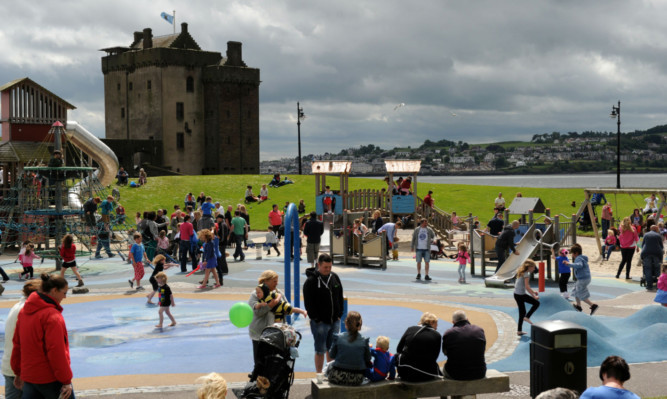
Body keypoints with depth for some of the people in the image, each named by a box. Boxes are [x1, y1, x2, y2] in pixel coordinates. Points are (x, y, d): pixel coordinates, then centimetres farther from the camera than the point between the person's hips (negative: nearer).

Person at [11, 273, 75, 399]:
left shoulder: (25, 311, 7)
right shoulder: (52, 315, -19)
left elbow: (17, 343, 15)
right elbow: (56, 351, -20)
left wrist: (18, 372, 24)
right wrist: (66, 381, -15)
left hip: (29, 377, 8)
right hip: (50, 379, -7)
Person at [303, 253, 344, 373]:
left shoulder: (334, 277, 6)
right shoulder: (311, 281, -11)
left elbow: (340, 297, 14)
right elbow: (308, 303, -11)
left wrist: (339, 315, 6)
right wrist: (316, 319, -14)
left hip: (335, 321, 5)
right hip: (320, 322, -5)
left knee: (332, 349, 13)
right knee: (320, 350, 2)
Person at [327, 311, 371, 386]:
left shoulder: (338, 337, -10)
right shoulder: (364, 340, -9)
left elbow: (332, 355, 2)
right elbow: (368, 359, 2)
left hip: (338, 377, 0)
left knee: (329, 365, 33)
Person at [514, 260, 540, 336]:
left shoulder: (521, 272, 16)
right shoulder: (526, 274, -13)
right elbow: (527, 287, -19)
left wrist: (532, 291, 23)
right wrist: (534, 296, -16)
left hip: (516, 294, 9)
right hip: (521, 295, -9)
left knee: (522, 312, 15)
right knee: (536, 303, 5)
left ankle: (519, 331, 17)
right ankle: (527, 317, 2)